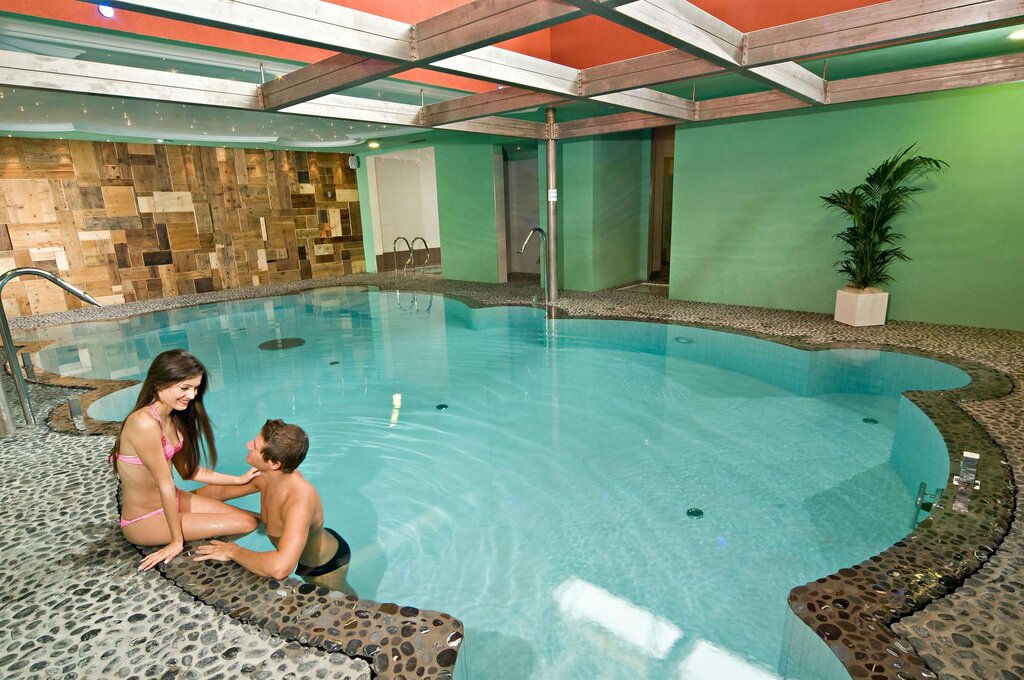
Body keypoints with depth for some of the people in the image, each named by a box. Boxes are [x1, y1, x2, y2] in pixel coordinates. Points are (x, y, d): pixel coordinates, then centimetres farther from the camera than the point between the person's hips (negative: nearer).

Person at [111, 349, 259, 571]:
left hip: (171, 502, 8)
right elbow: (165, 485, -23)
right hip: (144, 520, -8)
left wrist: (239, 480, 5)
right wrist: (177, 540, -16)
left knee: (247, 516, 1)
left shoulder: (172, 418, 0)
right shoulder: (144, 423, -28)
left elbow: (188, 470, 7)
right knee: (245, 523, -12)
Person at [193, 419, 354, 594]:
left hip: (327, 565, -6)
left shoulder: (300, 499, -44)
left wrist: (233, 551, -40)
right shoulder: (265, 476, -19)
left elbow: (280, 567, -56)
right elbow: (220, 491, 2)